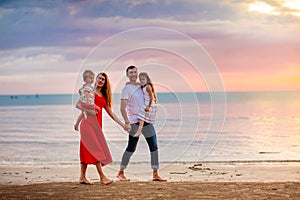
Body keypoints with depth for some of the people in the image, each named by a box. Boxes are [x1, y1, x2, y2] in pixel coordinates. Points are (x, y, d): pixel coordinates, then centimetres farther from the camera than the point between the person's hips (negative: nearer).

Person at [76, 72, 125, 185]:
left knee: (88, 150, 6)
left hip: (97, 123, 7)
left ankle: (82, 177, 7)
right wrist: (88, 111, -20)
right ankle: (102, 177, -14)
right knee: (96, 148, -11)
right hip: (88, 121, -7)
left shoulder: (104, 96, 20)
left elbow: (109, 112, 22)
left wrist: (121, 124, 18)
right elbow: (78, 105, -4)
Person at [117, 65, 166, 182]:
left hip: (147, 121, 7)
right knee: (131, 148, -3)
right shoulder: (126, 89, -5)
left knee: (154, 147, 2)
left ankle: (155, 174, 6)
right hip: (135, 122, -7)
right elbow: (122, 108, -12)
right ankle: (121, 173, 11)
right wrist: (127, 122, -19)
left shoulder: (141, 86, 16)